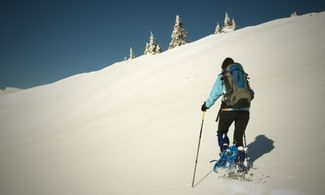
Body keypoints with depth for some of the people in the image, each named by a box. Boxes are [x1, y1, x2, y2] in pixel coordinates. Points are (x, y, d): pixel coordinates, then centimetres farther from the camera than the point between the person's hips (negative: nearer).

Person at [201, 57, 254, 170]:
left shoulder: (222, 78, 7)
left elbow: (214, 94, 6)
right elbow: (251, 94, 21)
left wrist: (206, 105, 20)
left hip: (228, 110, -3)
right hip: (244, 110, 3)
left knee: (222, 133, 18)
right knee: (238, 137, 14)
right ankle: (240, 159, 1)